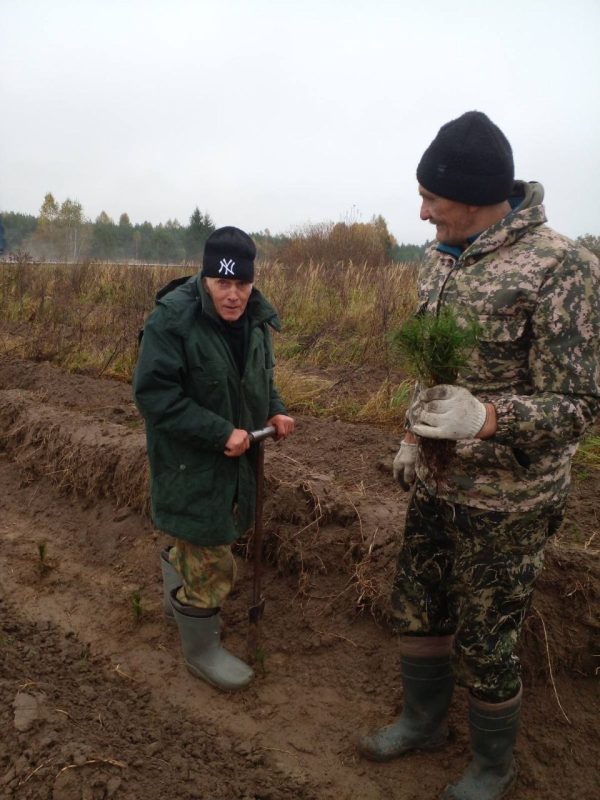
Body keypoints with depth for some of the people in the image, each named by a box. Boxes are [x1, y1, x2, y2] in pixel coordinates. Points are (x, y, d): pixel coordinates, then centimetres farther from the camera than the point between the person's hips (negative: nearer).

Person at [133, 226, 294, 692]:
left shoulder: (255, 318, 3)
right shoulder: (172, 318, -21)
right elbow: (154, 394, -23)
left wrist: (275, 412, -3)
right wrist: (220, 433, -25)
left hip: (236, 459, 7)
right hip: (190, 465, -7)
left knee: (198, 541, 25)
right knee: (212, 566, 1)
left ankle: (178, 599, 53)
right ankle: (202, 650, 26)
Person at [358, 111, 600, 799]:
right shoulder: (439, 260, 4)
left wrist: (486, 417, -36)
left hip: (505, 498, -7)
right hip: (435, 483, 7)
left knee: (483, 643, 9)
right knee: (416, 611, 20)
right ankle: (423, 722, 47)